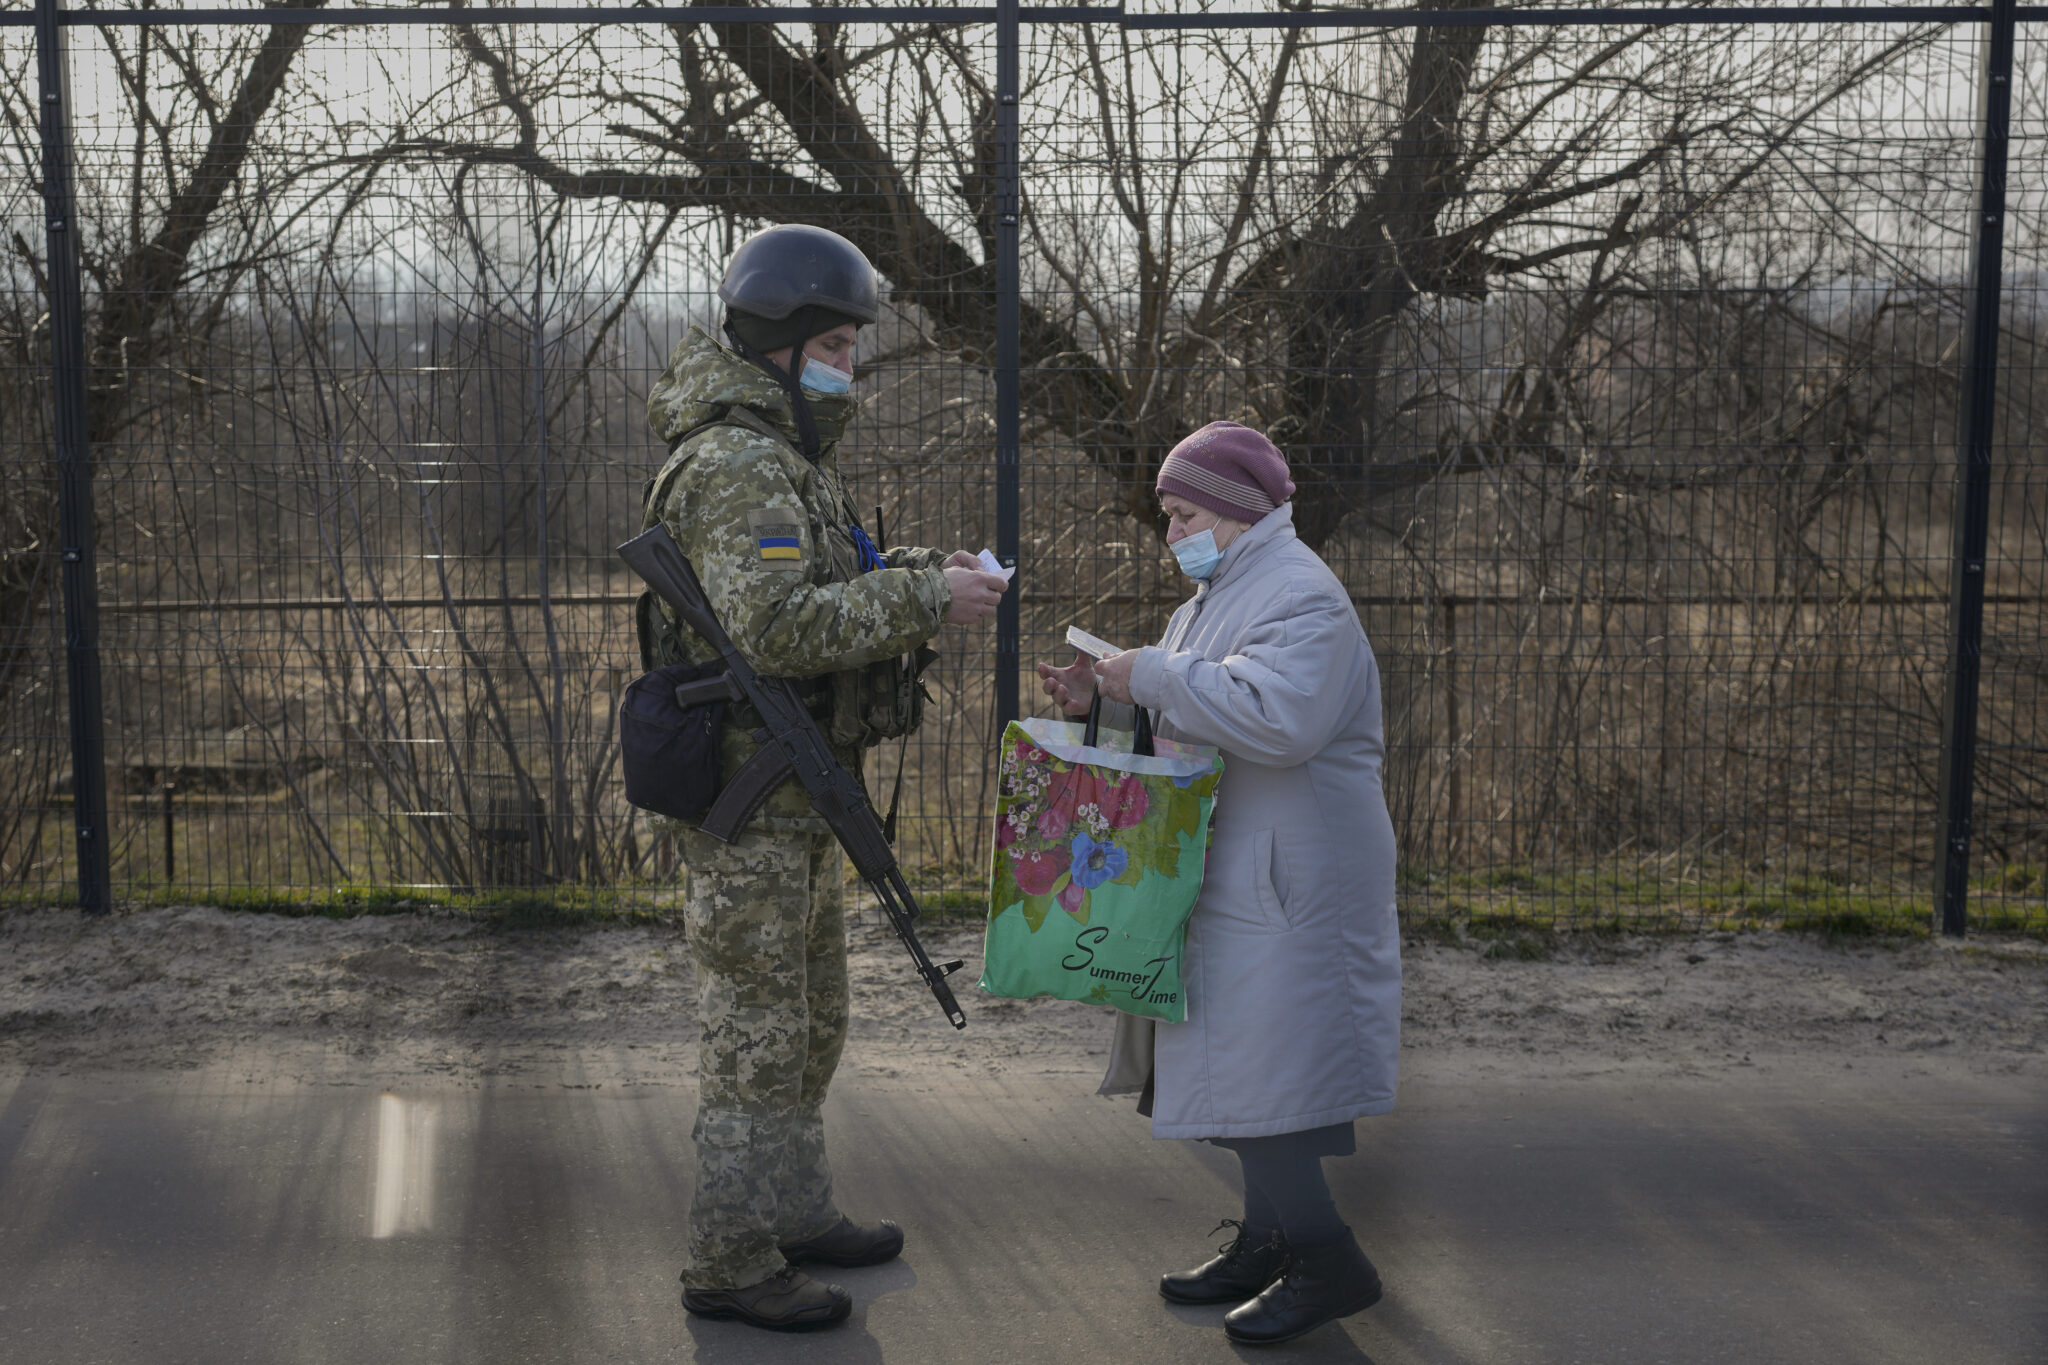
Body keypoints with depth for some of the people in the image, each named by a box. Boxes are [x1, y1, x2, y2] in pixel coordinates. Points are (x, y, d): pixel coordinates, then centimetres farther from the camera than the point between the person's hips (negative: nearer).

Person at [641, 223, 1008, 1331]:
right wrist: (923, 599, -26)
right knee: (757, 1030, -2)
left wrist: (917, 572, 5)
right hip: (750, 792, -11)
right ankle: (730, 1263, 10)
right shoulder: (739, 464, -19)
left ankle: (794, 1210, 33)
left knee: (808, 1018, 20)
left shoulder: (785, 455, 17)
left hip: (797, 792, 11)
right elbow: (777, 625, -30)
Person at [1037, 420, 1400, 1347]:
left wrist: (1155, 675, -22)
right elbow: (1188, 719, 24)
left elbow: (1275, 718, -29)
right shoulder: (1218, 594, 19)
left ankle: (1329, 1262, 2)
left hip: (1283, 881, -10)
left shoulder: (1300, 594, -14)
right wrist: (1105, 698, 8)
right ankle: (1269, 1242, 25)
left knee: (1253, 1073, -9)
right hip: (1231, 877, 10)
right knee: (1235, 1063, 14)